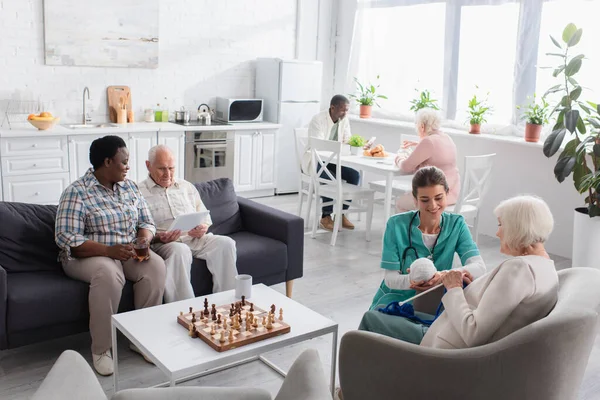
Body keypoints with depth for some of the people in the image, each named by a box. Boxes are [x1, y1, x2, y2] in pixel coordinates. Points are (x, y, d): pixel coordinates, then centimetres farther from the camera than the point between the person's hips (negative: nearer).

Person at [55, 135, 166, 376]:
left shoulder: (129, 187, 6)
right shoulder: (77, 193, -13)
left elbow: (146, 221, 9)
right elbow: (66, 239, -20)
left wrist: (143, 241, -15)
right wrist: (108, 250, -29)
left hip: (128, 252, 5)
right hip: (87, 256, -5)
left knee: (156, 265, -24)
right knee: (108, 273, -37)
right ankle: (101, 349, -22)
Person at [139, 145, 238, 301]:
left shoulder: (187, 187, 21)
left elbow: (205, 216, 20)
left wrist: (203, 227, -4)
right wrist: (158, 237, -22)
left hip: (195, 238, 5)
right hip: (162, 242, -5)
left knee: (226, 243, -22)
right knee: (180, 251, -39)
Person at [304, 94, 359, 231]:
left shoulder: (344, 120, 1)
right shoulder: (318, 120, -18)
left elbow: (347, 141, 3)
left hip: (334, 159, 6)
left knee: (355, 175, -17)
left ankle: (342, 214, -6)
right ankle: (326, 217, -14)